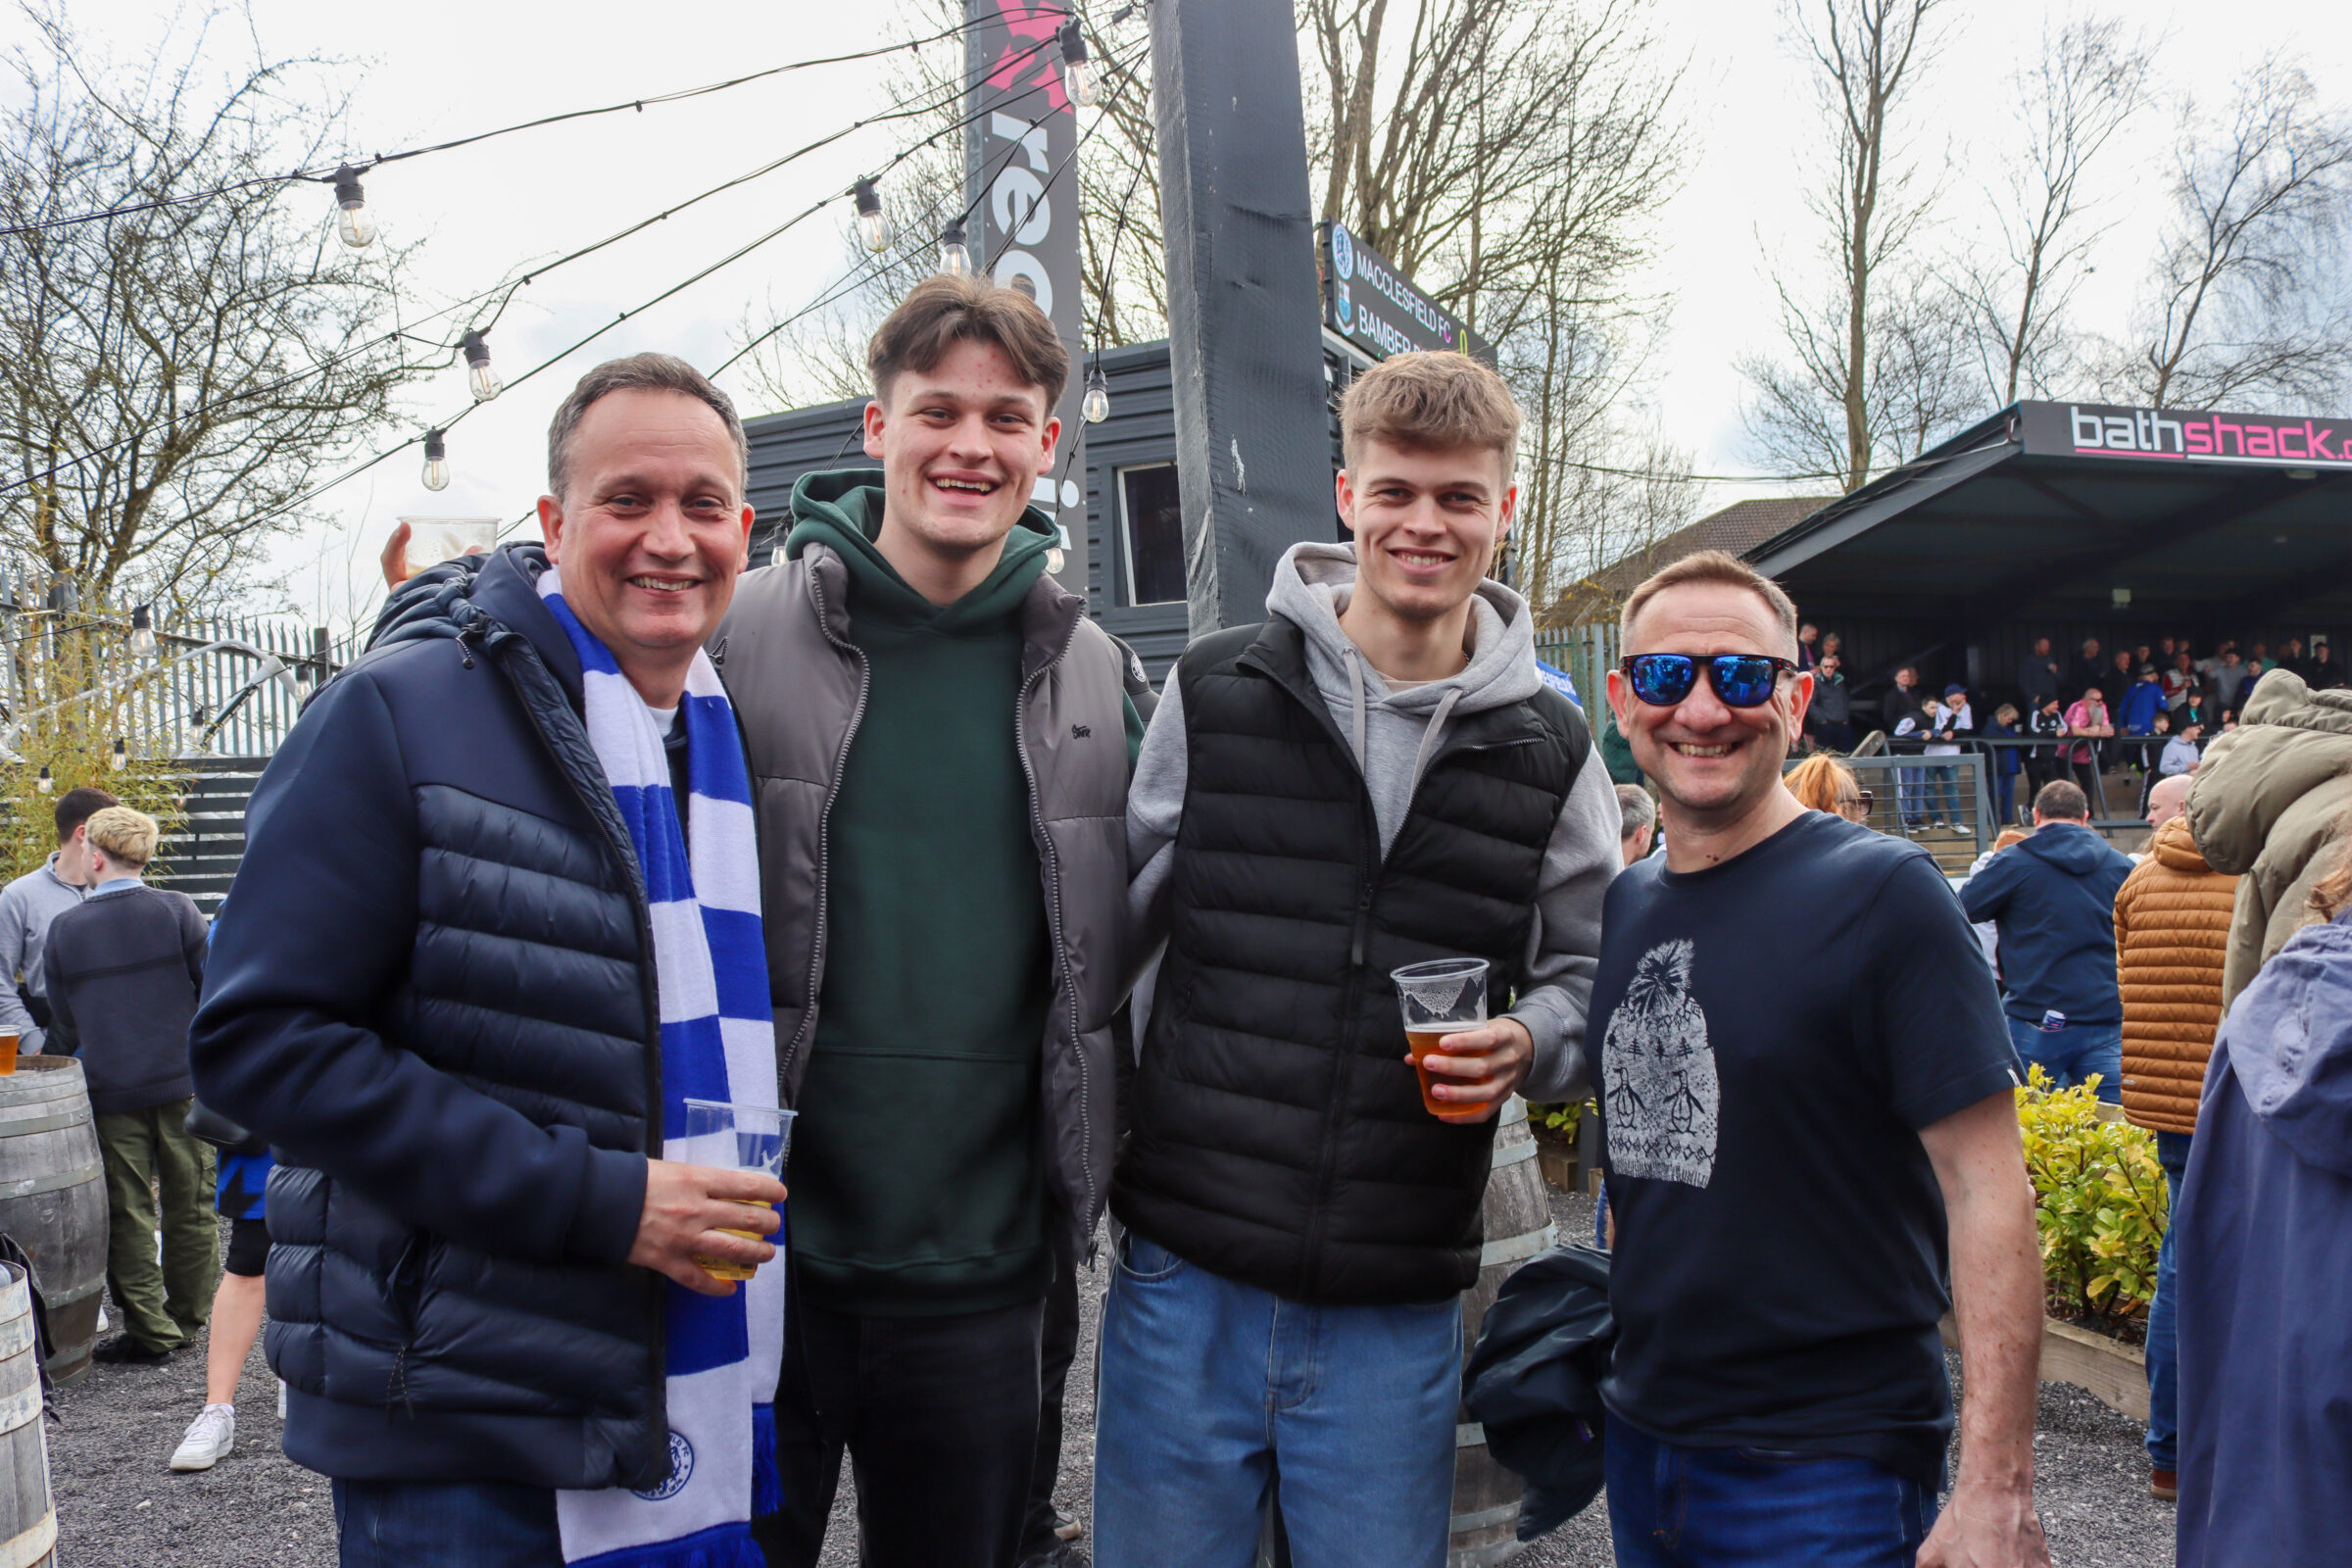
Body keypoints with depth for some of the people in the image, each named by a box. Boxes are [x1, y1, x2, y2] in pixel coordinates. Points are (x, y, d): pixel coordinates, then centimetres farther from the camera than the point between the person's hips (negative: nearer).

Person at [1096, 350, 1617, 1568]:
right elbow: (1110, 929, 7)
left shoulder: (1549, 751, 4)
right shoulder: (1214, 693, 0)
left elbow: (1592, 977, 12)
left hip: (1396, 1316, 1)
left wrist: (1526, 1045, -10)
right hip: (1186, 1281, 0)